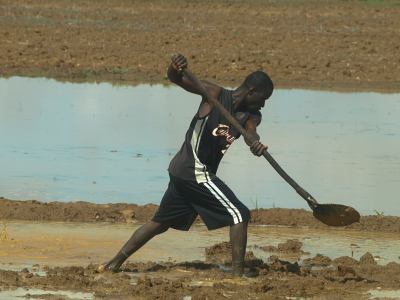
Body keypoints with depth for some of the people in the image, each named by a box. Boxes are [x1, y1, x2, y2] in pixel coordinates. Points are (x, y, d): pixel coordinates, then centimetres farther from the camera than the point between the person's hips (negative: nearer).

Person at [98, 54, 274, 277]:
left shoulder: (251, 115, 5)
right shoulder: (215, 94, -9)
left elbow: (250, 131, -18)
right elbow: (176, 79, -12)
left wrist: (255, 142, -42)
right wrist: (176, 68, -37)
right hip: (196, 172, -8)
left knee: (160, 223, 16)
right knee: (239, 215, -11)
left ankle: (115, 263, 21)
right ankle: (238, 273, -15)